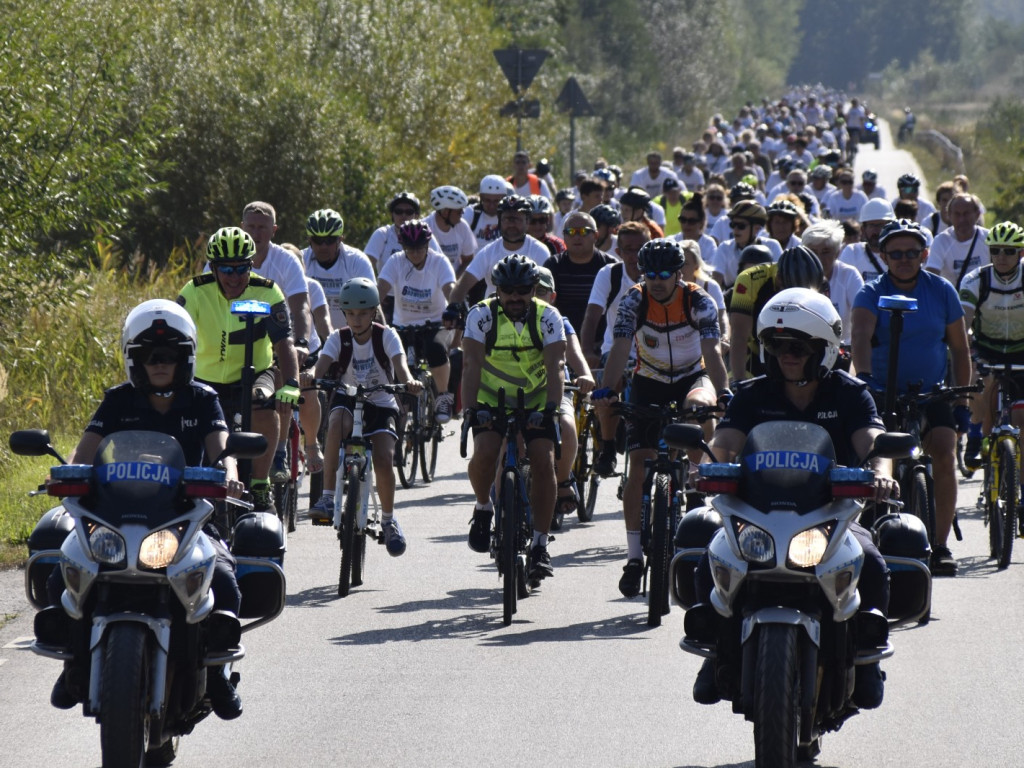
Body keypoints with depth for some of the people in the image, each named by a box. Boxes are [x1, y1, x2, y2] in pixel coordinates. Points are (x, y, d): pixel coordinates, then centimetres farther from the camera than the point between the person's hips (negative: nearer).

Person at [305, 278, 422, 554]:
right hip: (348, 399, 1)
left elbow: (400, 363, -25)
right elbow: (322, 365, -22)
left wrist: (408, 381, -49)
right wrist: (311, 375, -47)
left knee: (384, 459, -22)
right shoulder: (339, 339, -6)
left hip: (381, 404, -1)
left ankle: (388, 519, 4)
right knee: (337, 422, -35)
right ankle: (328, 498, -32)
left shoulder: (386, 336, -9)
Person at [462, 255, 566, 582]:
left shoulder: (547, 317, -12)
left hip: (535, 401, 1)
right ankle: (483, 508, 4)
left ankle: (540, 545, -10)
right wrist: (471, 409, -35)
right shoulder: (481, 316, -14)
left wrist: (550, 408, -36)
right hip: (491, 401, -1)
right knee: (484, 452, -26)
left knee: (543, 461, -17)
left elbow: (555, 367, -21)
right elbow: (471, 365, -21)